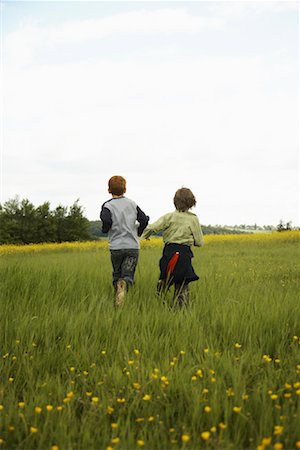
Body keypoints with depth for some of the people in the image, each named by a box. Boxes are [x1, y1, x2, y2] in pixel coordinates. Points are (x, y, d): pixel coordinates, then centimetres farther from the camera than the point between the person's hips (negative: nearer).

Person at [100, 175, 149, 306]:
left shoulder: (108, 206, -5)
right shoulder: (132, 204, 6)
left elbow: (106, 221, -23)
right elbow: (144, 220, 1)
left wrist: (105, 229, -1)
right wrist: (138, 232, 19)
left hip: (116, 247, -1)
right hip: (133, 246, 1)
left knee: (117, 274, 20)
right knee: (128, 276, -2)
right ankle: (124, 285, -33)